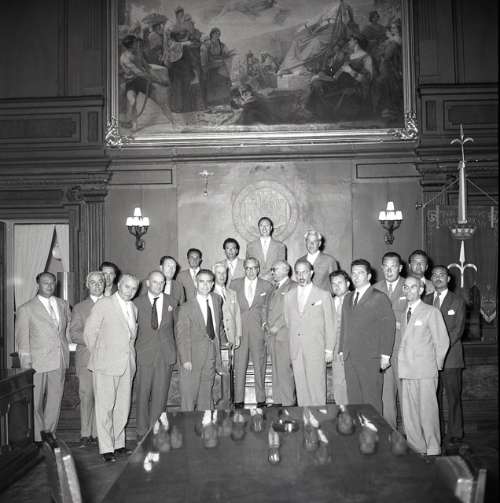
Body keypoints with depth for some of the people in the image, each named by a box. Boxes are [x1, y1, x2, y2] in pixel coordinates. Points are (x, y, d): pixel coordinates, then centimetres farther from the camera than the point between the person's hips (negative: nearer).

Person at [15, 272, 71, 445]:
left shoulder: (63, 305, 9)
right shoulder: (26, 309, -4)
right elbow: (21, 337, -3)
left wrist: (68, 341, 10)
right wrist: (26, 360, -7)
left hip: (59, 359, 4)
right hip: (38, 361, -4)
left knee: (55, 398, 10)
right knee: (35, 400, 5)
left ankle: (48, 430, 27)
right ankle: (37, 436, 21)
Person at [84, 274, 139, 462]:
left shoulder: (133, 308, 14)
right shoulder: (104, 305, -5)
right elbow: (89, 332, -3)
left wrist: (129, 355, 13)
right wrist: (98, 356, 3)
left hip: (127, 365, 6)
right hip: (106, 364, -6)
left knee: (123, 406, 9)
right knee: (105, 406, -1)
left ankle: (118, 443, 21)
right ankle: (106, 448, 5)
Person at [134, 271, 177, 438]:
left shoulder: (172, 302, 7)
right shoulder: (137, 303, 2)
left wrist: (175, 351, 10)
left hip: (166, 355, 1)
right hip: (144, 355, -1)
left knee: (160, 395, 3)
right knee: (142, 394, 4)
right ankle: (142, 431, 16)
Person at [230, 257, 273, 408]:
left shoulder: (266, 286, 7)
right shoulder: (235, 284, 8)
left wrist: (266, 323, 0)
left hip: (258, 329, 0)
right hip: (239, 329, 0)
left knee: (260, 365, 3)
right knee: (239, 366, 2)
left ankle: (261, 399, 11)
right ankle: (238, 400, 8)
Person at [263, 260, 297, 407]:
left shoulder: (293, 287, -5)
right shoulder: (273, 289, 21)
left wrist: (276, 326, -14)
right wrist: (266, 323, 9)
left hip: (284, 335, -8)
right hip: (271, 335, 8)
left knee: (285, 370, -8)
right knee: (276, 370, 11)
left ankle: (289, 403, -1)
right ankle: (277, 401, 18)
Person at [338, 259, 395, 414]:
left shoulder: (379, 298, -1)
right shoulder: (348, 298, 18)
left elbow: (389, 326, -5)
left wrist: (385, 355, -10)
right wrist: (342, 350, 13)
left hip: (370, 360, -5)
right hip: (349, 358, 5)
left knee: (372, 400, -2)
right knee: (353, 399, 6)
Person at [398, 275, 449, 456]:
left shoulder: (431, 312, -2)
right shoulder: (403, 313, 14)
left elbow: (442, 342, -1)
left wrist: (436, 365, 1)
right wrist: (402, 364, 5)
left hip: (425, 371, -5)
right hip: (406, 370, 5)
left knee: (428, 412, -3)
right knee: (408, 413, 5)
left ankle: (433, 451, 10)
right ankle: (417, 448, 17)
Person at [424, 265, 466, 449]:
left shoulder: (458, 301, 5)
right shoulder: (426, 300, 15)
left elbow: (458, 329, -3)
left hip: (450, 356, -3)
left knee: (453, 397, 0)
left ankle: (454, 434, 9)